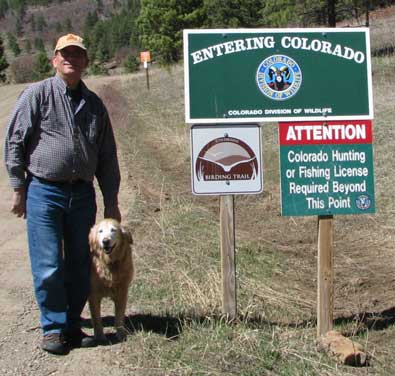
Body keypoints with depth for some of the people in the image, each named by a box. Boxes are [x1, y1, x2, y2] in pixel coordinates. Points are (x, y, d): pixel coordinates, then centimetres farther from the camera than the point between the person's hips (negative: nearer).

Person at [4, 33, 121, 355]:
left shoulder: (94, 104, 12)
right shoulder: (37, 95, -1)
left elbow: (107, 156, 15)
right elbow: (14, 142, -1)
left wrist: (111, 201, 13)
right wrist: (19, 188, -5)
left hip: (82, 193, 4)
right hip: (43, 192, -4)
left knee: (80, 266, 8)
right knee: (48, 267, -3)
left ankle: (72, 326, 22)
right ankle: (53, 328, 10)